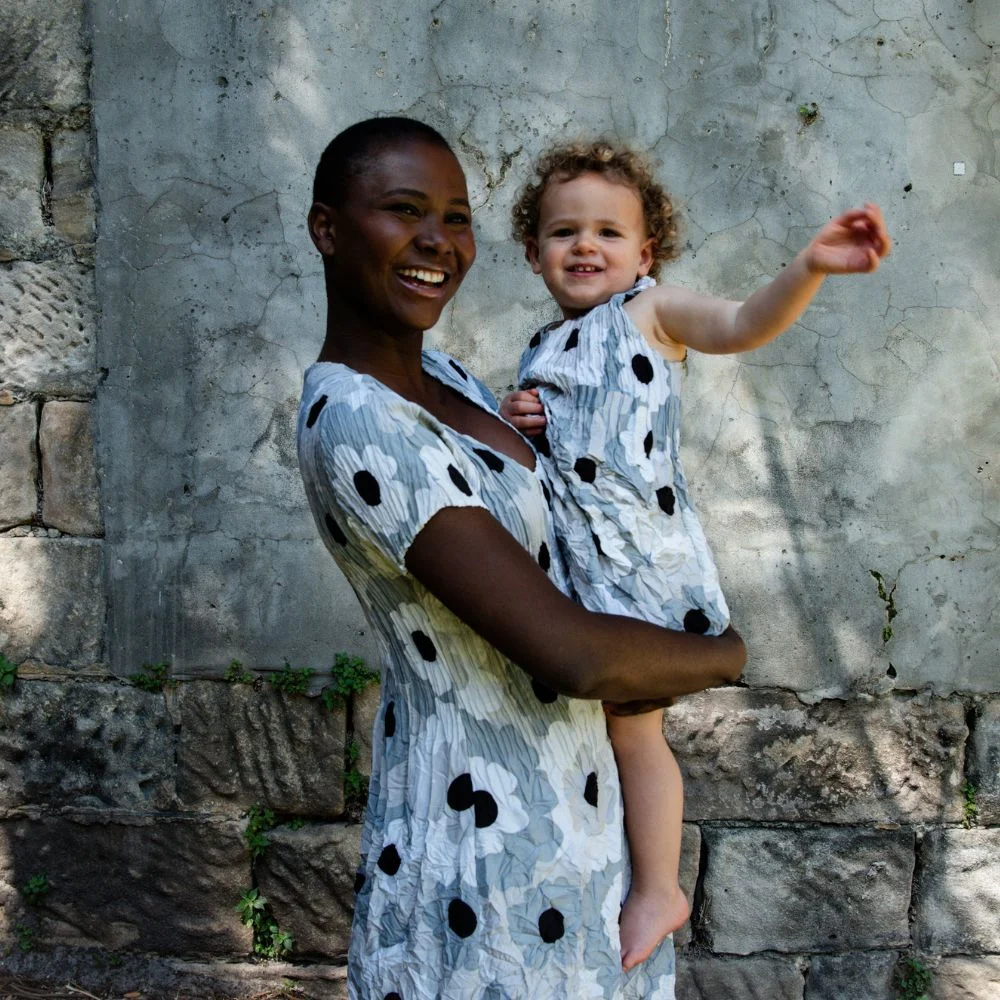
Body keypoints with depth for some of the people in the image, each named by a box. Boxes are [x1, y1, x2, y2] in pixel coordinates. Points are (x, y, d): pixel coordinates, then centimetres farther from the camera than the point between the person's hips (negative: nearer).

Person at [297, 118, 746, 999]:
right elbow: (572, 657, -30)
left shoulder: (441, 378, 3)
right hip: (492, 823, -9)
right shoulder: (355, 425, -26)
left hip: (554, 785, 9)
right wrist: (725, 653, -11)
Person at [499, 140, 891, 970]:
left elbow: (744, 325, -22)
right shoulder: (542, 351, 14)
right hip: (575, 566, 7)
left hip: (641, 562, -7)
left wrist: (809, 268, -39)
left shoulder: (649, 311, -5)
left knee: (633, 728, 3)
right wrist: (512, 428, -1)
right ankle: (624, 873, 36)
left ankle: (659, 893, 22)